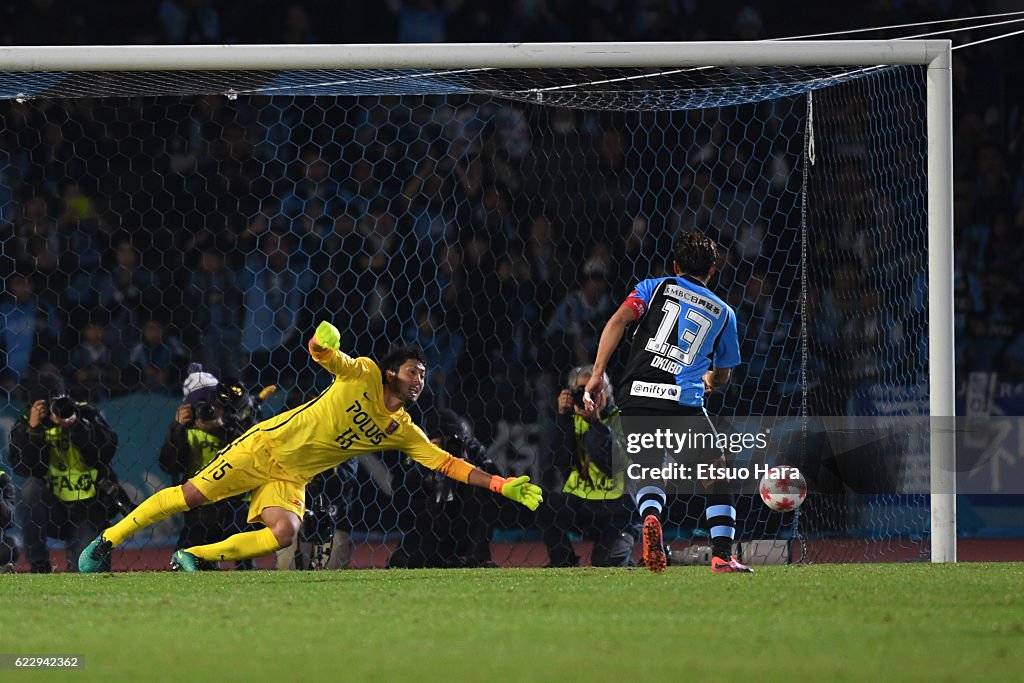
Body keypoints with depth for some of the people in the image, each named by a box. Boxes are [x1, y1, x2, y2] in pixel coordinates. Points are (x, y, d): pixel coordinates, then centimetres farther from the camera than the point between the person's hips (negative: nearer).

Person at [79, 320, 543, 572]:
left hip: (291, 478, 4)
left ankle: (193, 558, -11)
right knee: (192, 495, -11)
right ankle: (108, 541, 2)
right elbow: (320, 351, -20)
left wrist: (504, 486, -6)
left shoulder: (404, 433, 4)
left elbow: (448, 463, 3)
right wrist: (324, 339, -46)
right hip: (267, 444, -4)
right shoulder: (363, 375, -9)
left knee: (284, 534, -25)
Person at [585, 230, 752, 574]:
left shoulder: (655, 287, 17)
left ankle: (650, 516, -13)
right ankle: (722, 555, 0)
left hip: (636, 394, 1)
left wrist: (597, 373, -6)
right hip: (684, 401, -1)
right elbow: (722, 377, 29)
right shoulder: (723, 312, 21)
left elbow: (619, 320, -3)